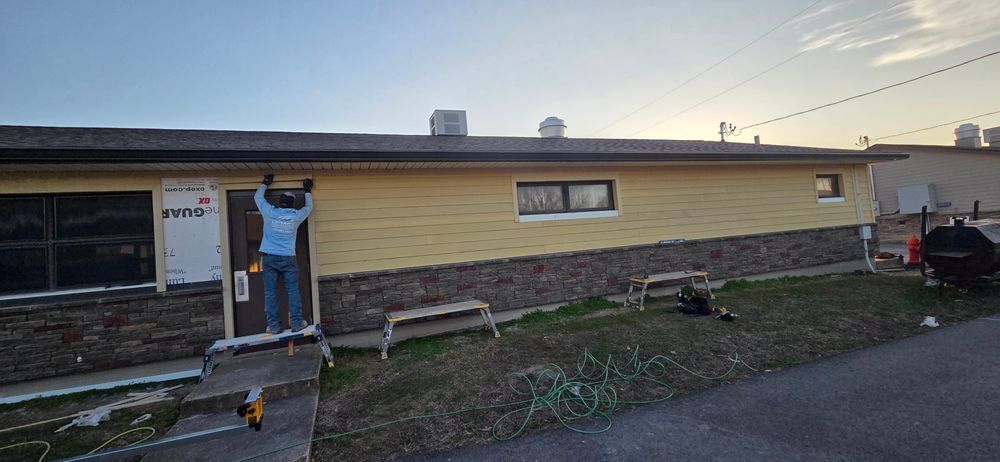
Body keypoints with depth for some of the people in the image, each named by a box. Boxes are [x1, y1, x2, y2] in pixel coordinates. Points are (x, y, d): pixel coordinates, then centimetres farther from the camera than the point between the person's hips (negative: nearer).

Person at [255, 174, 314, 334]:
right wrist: (308, 191, 32)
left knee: (270, 293, 5)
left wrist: (265, 183, 31)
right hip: (288, 258, 0)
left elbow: (258, 197, 18)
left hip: (269, 258, 1)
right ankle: (297, 323, 5)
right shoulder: (296, 216, 1)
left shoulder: (269, 212, 0)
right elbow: (309, 207, 21)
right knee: (293, 292, 3)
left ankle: (274, 325, 7)